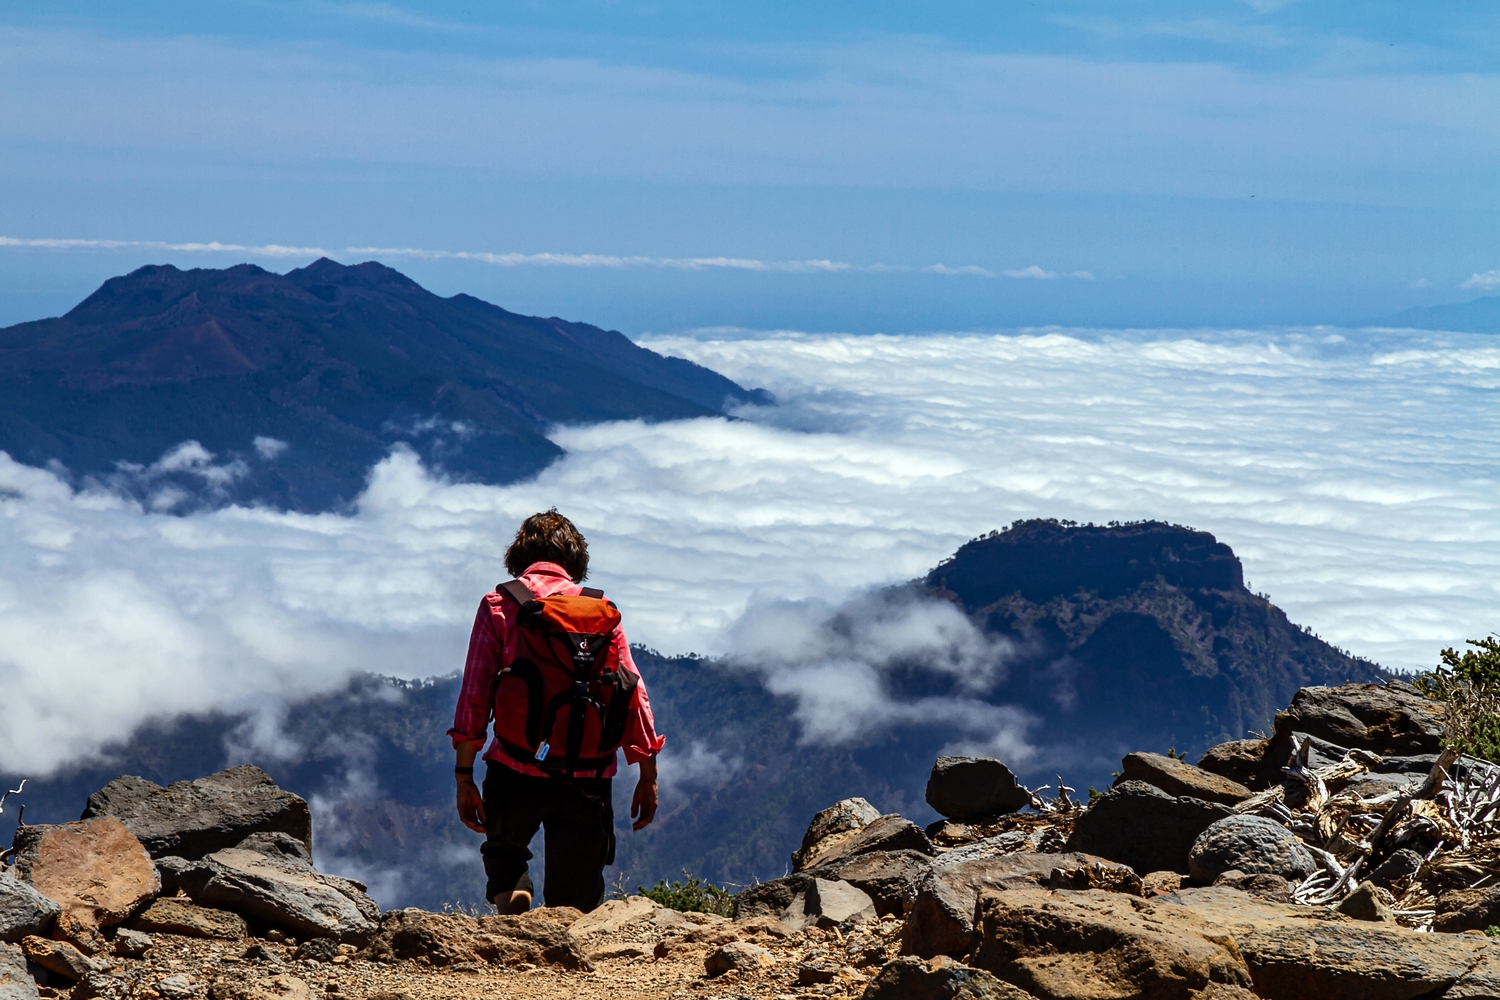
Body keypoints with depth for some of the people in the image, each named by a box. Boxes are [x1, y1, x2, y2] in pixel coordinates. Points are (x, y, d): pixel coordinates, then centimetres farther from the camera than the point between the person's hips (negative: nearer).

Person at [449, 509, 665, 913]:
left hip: (517, 771, -1)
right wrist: (648, 776, 9)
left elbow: (474, 695, -2)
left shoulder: (499, 605, 3)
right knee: (575, 906, 12)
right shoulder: (603, 610, 8)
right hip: (589, 778, 1)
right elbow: (633, 692, 4)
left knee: (505, 852, 26)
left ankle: (511, 897, -2)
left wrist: (464, 775, 1)